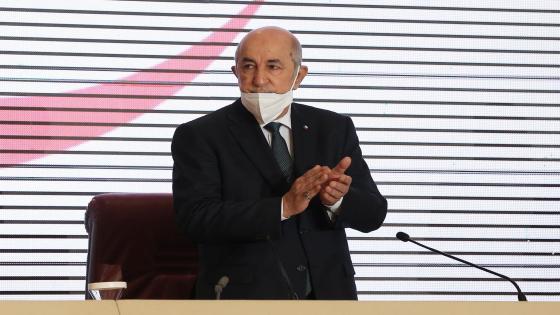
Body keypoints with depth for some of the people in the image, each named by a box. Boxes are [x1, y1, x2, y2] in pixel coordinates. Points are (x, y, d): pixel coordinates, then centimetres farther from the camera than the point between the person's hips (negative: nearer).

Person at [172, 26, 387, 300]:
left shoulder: (335, 129, 6)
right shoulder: (198, 136, -3)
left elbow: (373, 214, 2)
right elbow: (196, 218, -16)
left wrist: (337, 198, -18)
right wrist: (283, 206, -24)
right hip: (244, 297, -3)